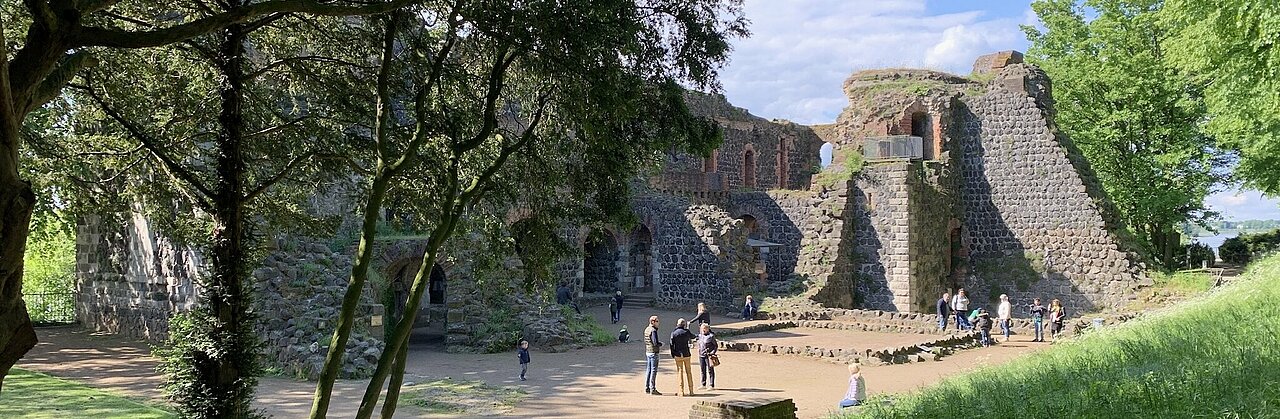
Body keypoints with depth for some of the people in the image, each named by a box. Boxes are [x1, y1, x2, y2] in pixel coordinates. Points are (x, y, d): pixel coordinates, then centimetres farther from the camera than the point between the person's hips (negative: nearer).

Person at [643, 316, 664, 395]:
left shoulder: (646, 329, 10)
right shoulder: (653, 330, -17)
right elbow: (655, 343, -22)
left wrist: (658, 343, 12)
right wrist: (661, 344, -2)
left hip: (647, 352, 9)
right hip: (653, 352, -9)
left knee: (648, 370, 13)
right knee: (653, 370, -5)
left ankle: (647, 388, 18)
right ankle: (652, 389, -5)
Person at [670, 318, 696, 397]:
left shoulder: (674, 333, -5)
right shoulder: (686, 332, -3)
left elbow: (672, 344, -4)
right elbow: (692, 336, 18)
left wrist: (672, 354, 5)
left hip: (678, 355, -1)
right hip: (686, 355, 1)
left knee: (680, 372, 2)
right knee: (688, 372, 10)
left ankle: (681, 391, -2)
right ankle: (690, 390, 13)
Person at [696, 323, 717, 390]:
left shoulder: (711, 336, -8)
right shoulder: (700, 336, 11)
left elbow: (716, 346, -5)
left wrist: (712, 353, -15)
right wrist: (699, 355, 16)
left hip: (708, 356, -7)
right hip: (702, 355, 7)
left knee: (710, 371, -1)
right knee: (703, 371, 12)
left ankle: (712, 385, 3)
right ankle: (703, 385, 20)